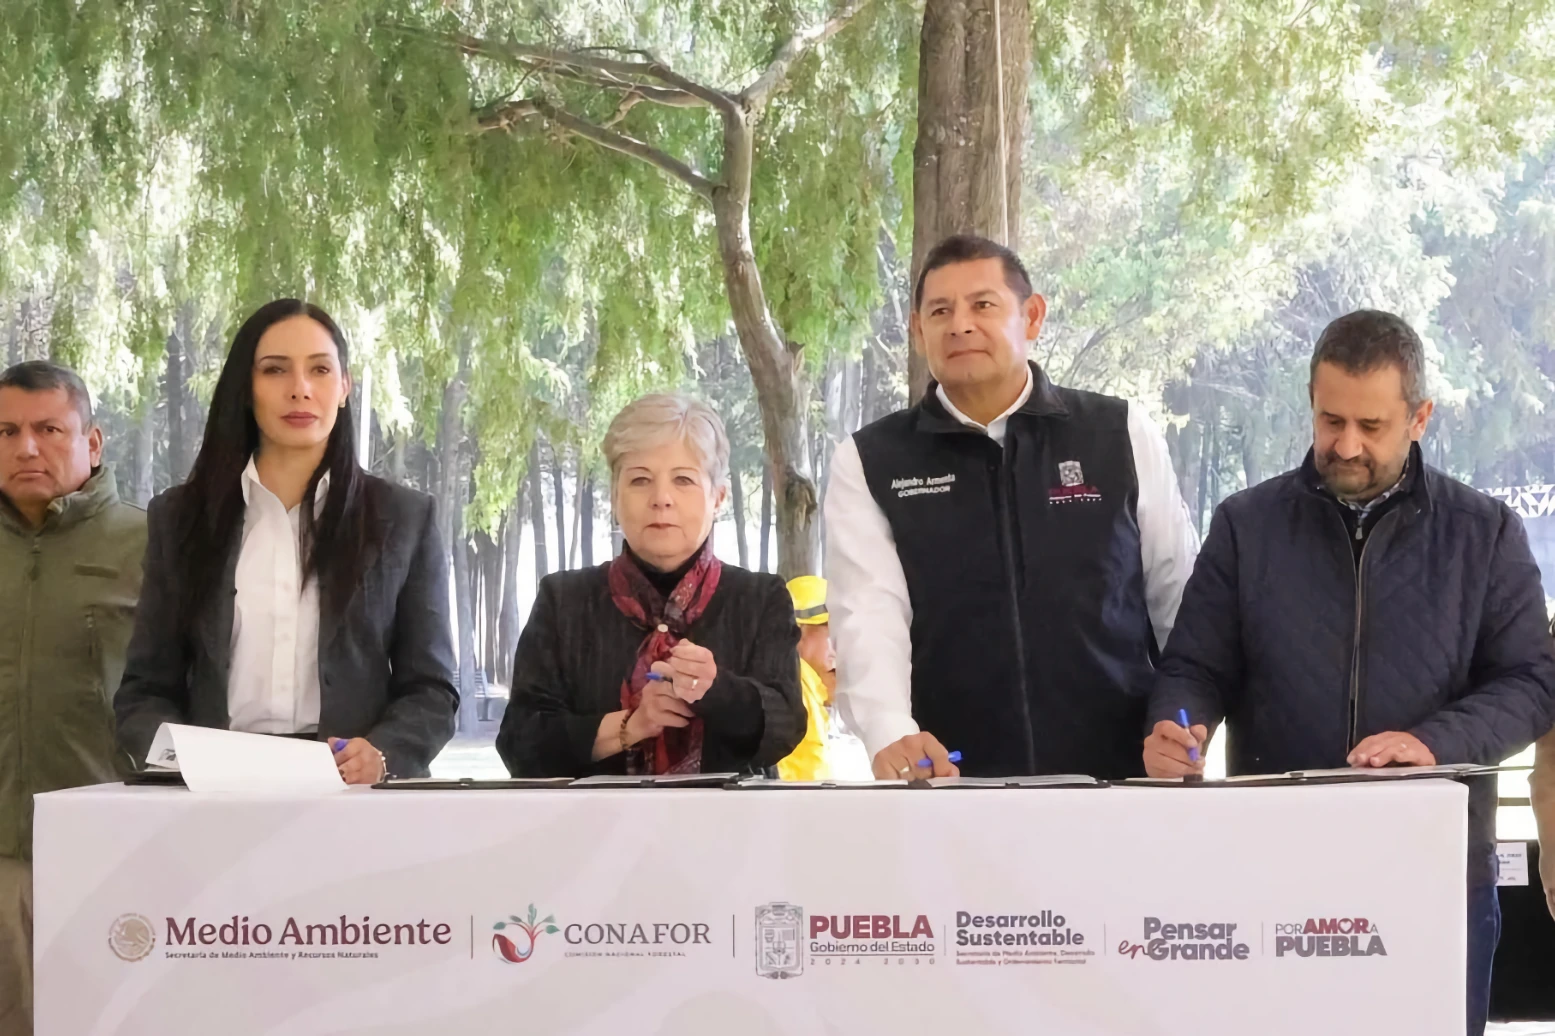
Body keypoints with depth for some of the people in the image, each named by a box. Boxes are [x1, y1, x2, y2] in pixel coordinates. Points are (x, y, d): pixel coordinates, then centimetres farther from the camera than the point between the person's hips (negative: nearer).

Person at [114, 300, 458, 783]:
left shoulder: (405, 518, 11)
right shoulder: (179, 518, 14)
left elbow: (431, 689, 10)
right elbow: (146, 688, 12)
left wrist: (382, 754, -11)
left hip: (352, 786, -1)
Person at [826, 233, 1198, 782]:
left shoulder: (1122, 436, 8)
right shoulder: (868, 463, 6)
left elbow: (1180, 600, 11)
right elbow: (868, 618, -6)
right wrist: (892, 735, -22)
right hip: (950, 783, 0)